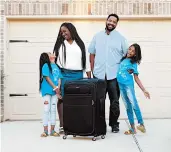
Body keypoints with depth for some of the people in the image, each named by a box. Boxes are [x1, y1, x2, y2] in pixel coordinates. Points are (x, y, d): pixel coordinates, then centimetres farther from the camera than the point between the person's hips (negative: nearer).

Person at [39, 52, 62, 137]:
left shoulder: (56, 66, 13)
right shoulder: (46, 65, -5)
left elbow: (59, 78, 8)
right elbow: (47, 78, -11)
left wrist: (58, 88, -7)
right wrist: (55, 87, -13)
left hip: (55, 92, 5)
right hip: (47, 91, -5)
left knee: (53, 110, 9)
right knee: (46, 110, -1)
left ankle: (52, 130, 16)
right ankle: (45, 130, 7)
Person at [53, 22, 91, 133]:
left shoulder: (80, 44, 12)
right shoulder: (60, 44, 10)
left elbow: (86, 61, 11)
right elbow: (55, 60, 6)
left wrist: (89, 77, 6)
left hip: (78, 75, 1)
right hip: (64, 75, -1)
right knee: (62, 99, -7)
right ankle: (62, 125, -3)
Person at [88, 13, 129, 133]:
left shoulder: (121, 38, 3)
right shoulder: (97, 36, 8)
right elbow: (92, 54, 11)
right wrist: (92, 69, 5)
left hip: (114, 75, -1)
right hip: (98, 75, 1)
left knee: (114, 101, 4)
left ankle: (114, 123, 18)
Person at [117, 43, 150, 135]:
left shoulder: (133, 63, 2)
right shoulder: (122, 59, 13)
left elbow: (136, 78, 2)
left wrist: (144, 90, -3)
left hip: (128, 84, -4)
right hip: (120, 85, 4)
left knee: (134, 105, -15)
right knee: (128, 107, 6)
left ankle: (142, 124, -11)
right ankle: (132, 128, 10)